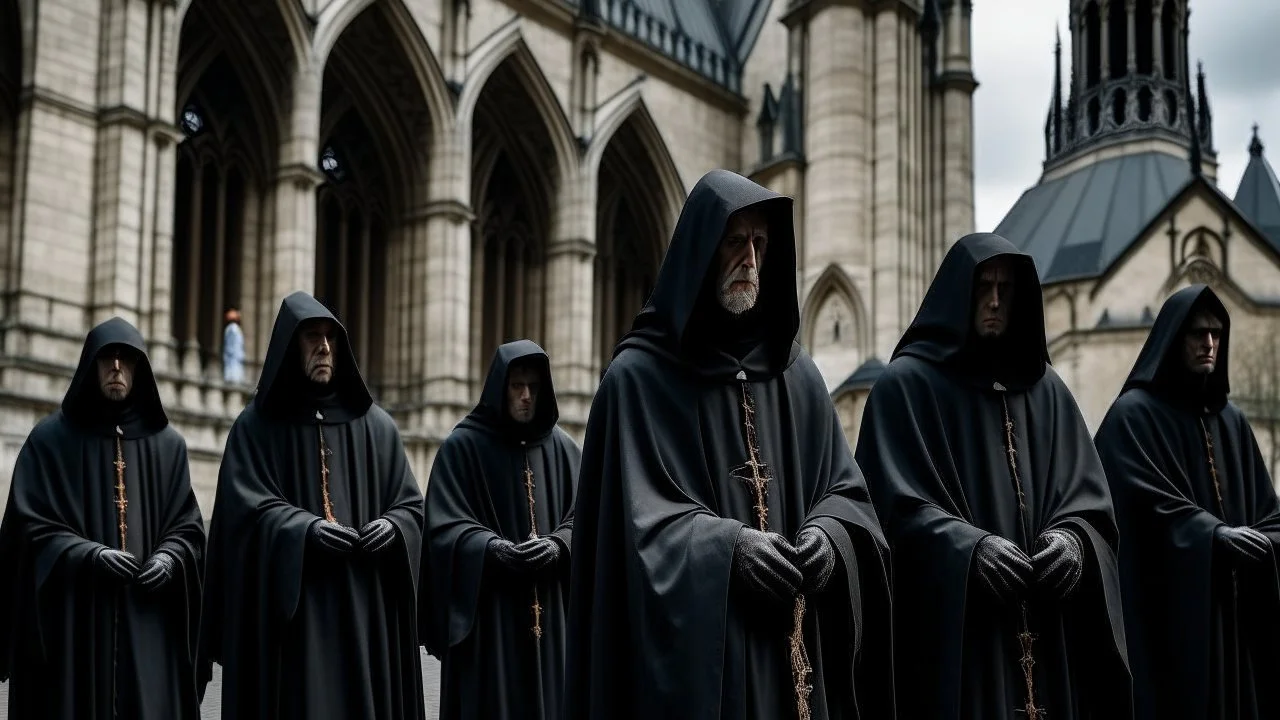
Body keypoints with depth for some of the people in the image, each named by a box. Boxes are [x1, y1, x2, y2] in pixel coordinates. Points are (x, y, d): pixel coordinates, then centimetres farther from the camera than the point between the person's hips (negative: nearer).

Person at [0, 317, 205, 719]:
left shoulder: (167, 443, 11)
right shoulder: (51, 439, 3)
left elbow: (188, 526, 12)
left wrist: (170, 557, -9)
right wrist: (89, 555, -16)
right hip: (72, 623, -2)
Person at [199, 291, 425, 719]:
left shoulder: (376, 426, 12)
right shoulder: (255, 427, 5)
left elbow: (411, 506, 12)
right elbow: (246, 508, -7)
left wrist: (392, 525, -11)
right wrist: (306, 529, -22)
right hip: (287, 612, -2)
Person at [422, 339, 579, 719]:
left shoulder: (563, 447, 9)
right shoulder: (461, 446, -2)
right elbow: (443, 528, -6)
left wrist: (558, 545, -14)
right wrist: (493, 547, -22)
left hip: (551, 614, 3)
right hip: (486, 614, -3)